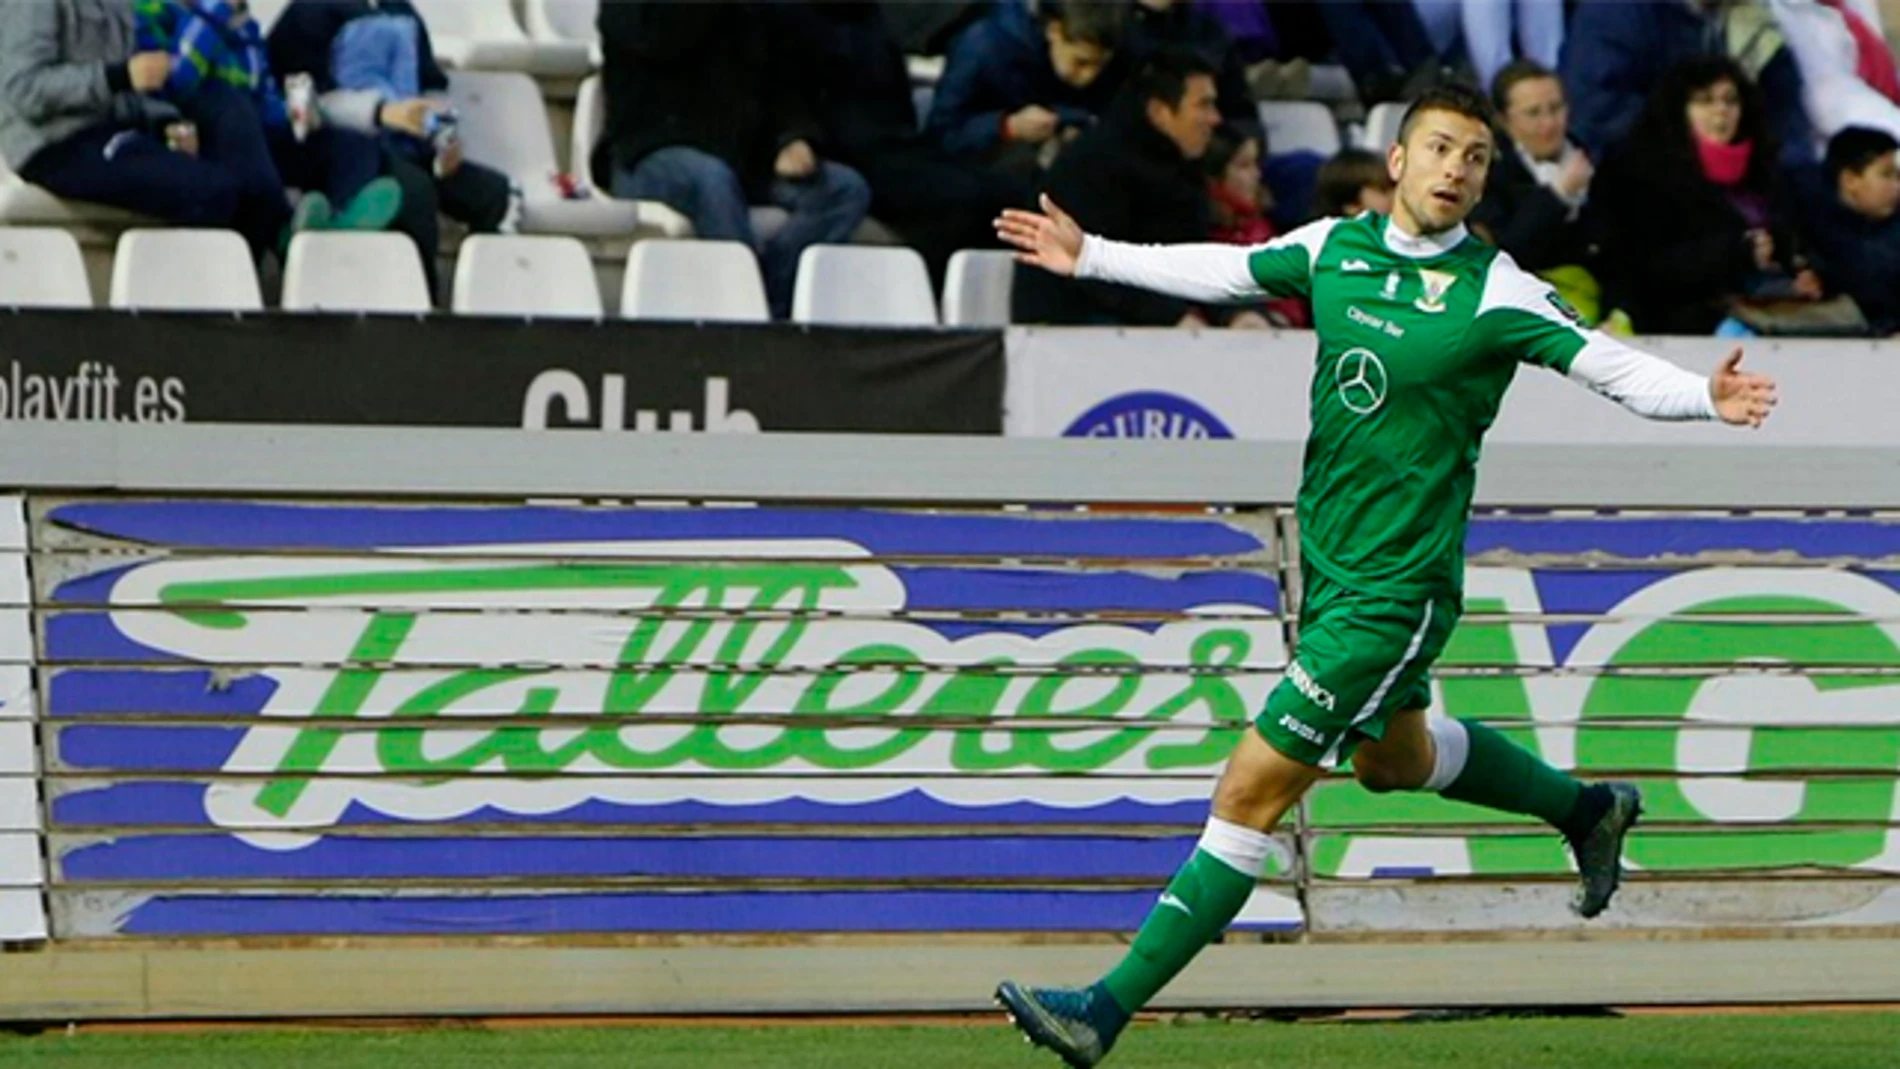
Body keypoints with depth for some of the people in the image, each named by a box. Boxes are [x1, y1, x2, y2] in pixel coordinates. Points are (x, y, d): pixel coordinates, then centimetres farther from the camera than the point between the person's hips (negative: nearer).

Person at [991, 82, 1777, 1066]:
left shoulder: (1496, 292, -15)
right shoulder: (1335, 246, 1)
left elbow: (1617, 368, -18)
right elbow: (1223, 272, 17)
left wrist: (1708, 397, -37)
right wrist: (1090, 257, 22)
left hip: (1393, 592, -8)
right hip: (1327, 561, 8)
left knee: (1254, 787, -9)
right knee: (1391, 756, 29)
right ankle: (1583, 810, 52)